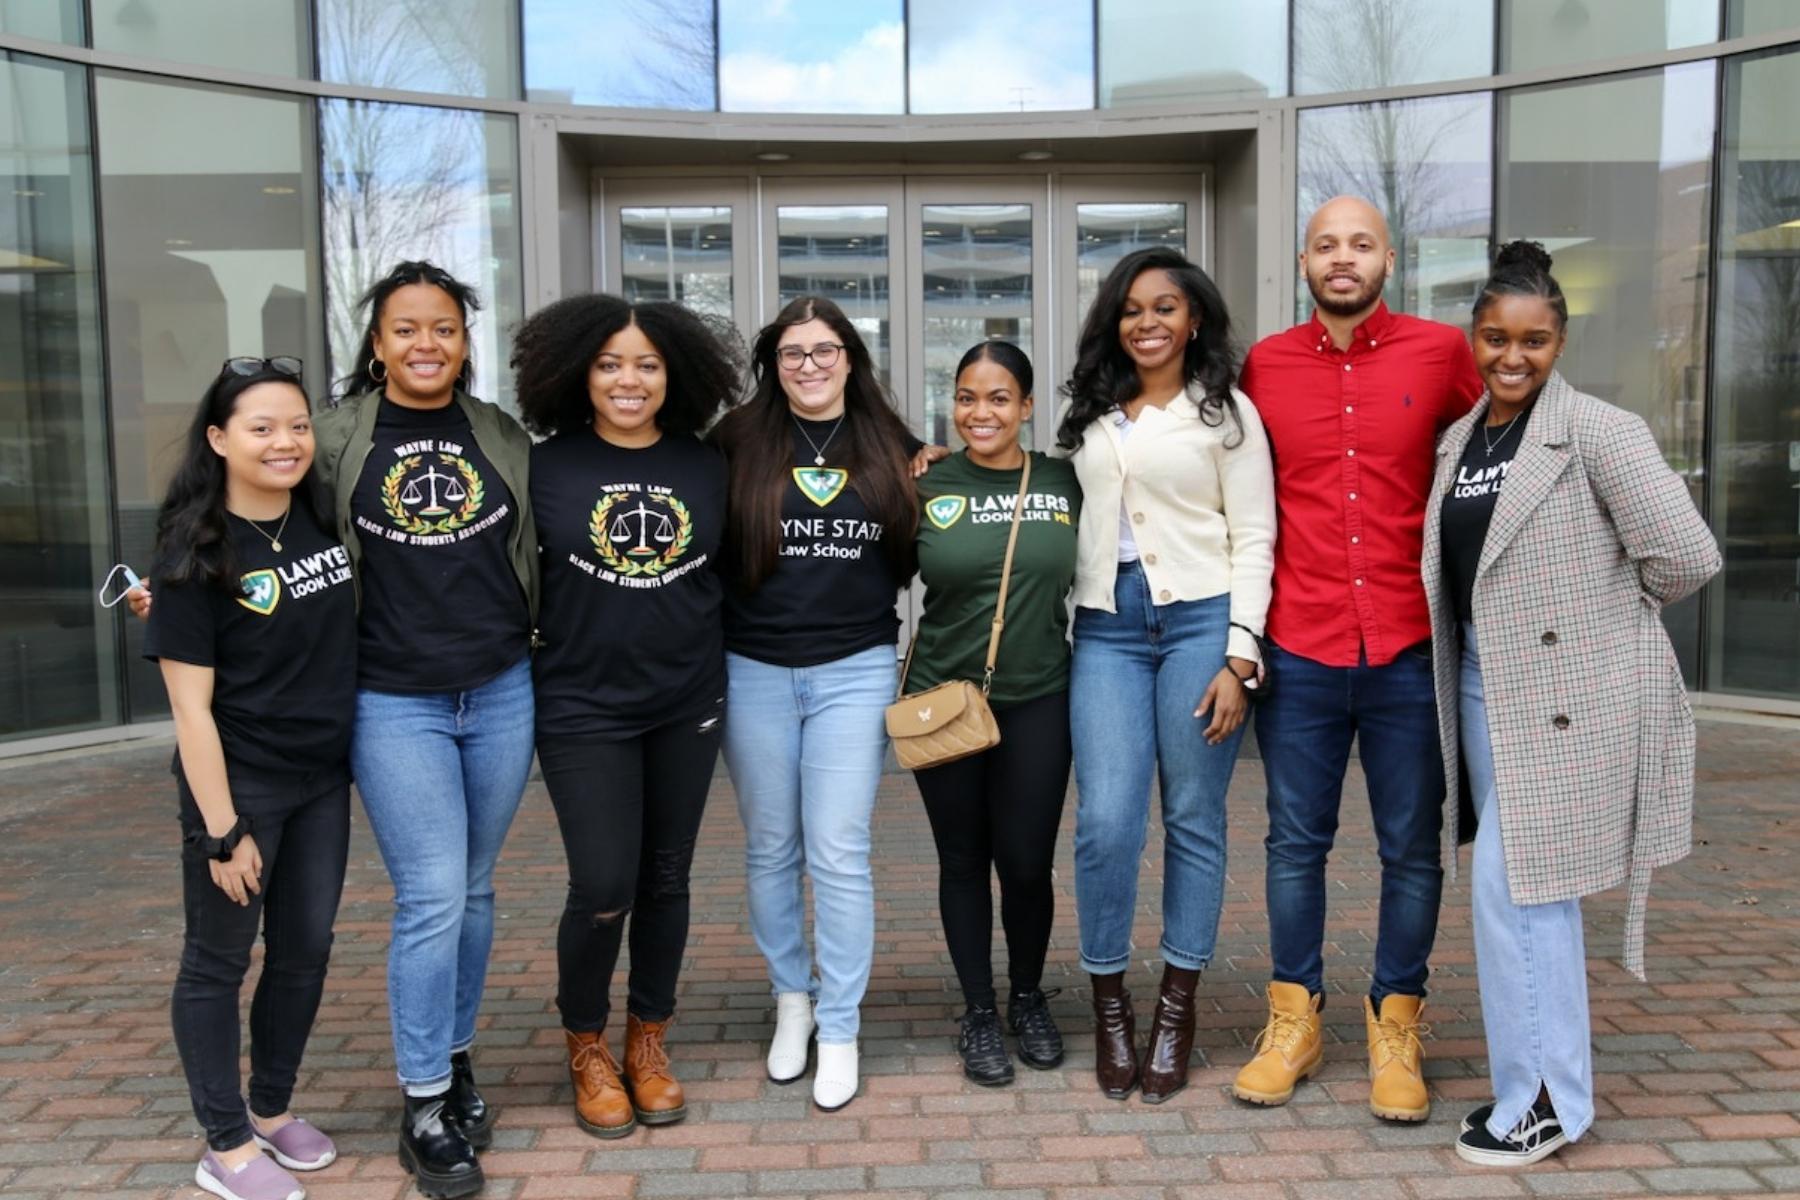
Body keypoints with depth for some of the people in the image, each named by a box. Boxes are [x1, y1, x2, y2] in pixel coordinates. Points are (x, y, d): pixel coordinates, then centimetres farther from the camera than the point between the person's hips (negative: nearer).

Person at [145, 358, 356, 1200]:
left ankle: (272, 1111, 33)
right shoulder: (195, 555, -14)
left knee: (305, 951, 15)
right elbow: (190, 706, -14)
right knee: (217, 962, 8)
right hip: (239, 782, -6)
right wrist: (223, 830, -16)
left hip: (323, 779, 6)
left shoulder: (324, 522, 2)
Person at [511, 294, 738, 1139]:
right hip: (583, 709, -3)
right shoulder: (545, 467, -5)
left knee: (666, 880, 12)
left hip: (687, 705, 3)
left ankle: (649, 1038, 32)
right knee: (603, 888, -5)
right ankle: (586, 1046, 21)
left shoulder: (705, 466, 2)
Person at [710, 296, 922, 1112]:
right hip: (755, 671, 1)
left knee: (839, 853, -1)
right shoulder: (738, 442, 0)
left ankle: (839, 1030, 13)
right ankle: (791, 998, 32)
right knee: (771, 850, 12)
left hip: (853, 672, 0)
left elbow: (910, 550, 14)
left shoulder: (890, 448, 4)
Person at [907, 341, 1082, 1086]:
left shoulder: (1067, 482, 1)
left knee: (1027, 863, 3)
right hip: (942, 699, 0)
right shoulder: (927, 486, -3)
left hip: (1038, 700, 1)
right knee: (963, 860, 10)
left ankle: (1029, 1000, 30)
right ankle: (978, 1012, 28)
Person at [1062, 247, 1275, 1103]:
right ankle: (1109, 1005, 11)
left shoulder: (1226, 412, 5)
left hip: (1200, 618, -2)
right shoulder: (1091, 415, 17)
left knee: (1194, 820, 4)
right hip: (1106, 628, 3)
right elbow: (1067, 515, 20)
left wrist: (1239, 656, -9)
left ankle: (1176, 1011, 17)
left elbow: (1252, 538, -1)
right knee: (1106, 822, -7)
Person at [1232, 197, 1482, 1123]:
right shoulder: (1263, 365, 4)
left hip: (1410, 648, 0)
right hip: (1297, 651, 1)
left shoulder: (1442, 354, 0)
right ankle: (1293, 1019, 25)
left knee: (1411, 847, 8)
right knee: (1295, 841, 10)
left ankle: (1396, 1027, 24)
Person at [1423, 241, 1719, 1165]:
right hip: (1484, 682, 7)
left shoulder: (1597, 432, -12)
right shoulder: (1459, 441, 10)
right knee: (1532, 892, 14)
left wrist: (1608, 608, -2)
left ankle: (1541, 1102, 10)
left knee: (1513, 888, -6)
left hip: (1568, 693, -7)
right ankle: (1541, 1080, 27)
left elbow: (1686, 555, -17)